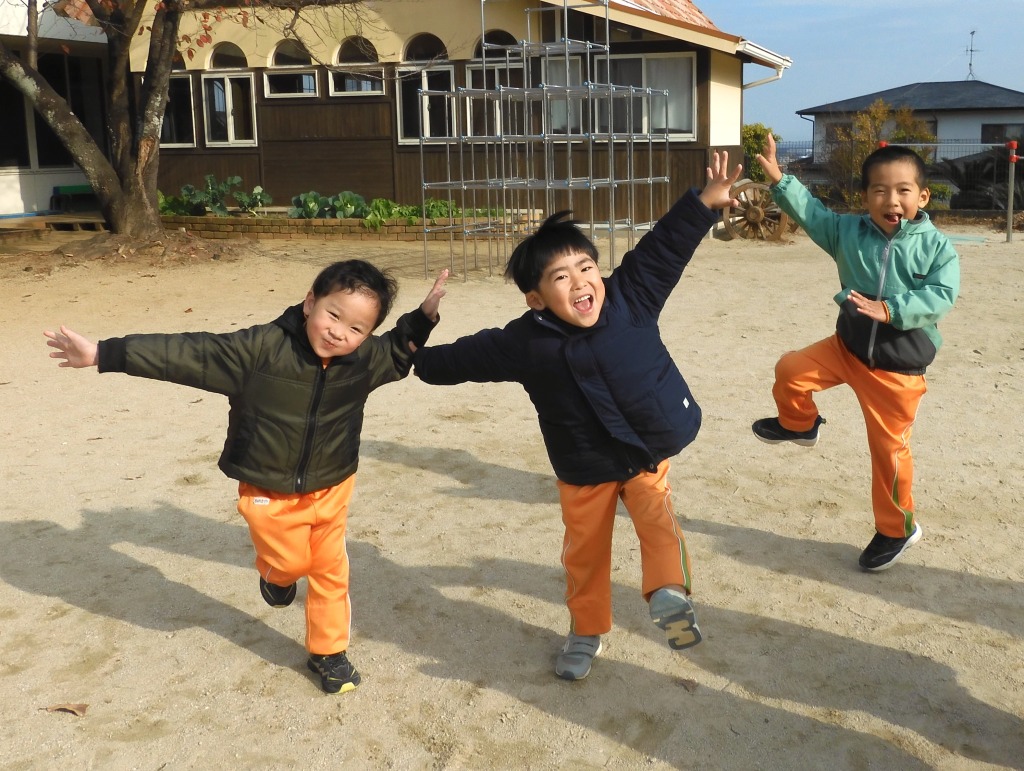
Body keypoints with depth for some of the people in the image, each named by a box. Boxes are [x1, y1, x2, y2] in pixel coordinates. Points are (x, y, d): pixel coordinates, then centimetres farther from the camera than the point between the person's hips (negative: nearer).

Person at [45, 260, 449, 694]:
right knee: (291, 561, 5)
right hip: (268, 492, -3)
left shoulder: (365, 360, -11)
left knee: (330, 569, 12)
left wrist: (423, 317, -5)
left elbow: (399, 352, 12)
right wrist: (103, 354, -27)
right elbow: (188, 355, -25)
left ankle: (328, 651, 32)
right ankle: (277, 574, 43)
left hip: (331, 489, 4)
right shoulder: (261, 347, -25)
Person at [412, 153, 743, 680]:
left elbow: (663, 249, -13)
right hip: (583, 470, 0)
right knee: (584, 551, 12)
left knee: (657, 518, -25)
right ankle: (586, 631, 31)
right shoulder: (525, 342, -14)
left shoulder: (631, 298, -13)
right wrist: (419, 359, 5)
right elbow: (469, 357, -2)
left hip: (650, 453, 0)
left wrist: (704, 202, -21)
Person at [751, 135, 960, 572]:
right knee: (791, 371, -10)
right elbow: (810, 212, -7)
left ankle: (897, 529, 25)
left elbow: (941, 297, -21)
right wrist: (778, 179, -19)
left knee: (889, 449, 5)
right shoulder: (848, 232, -4)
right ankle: (800, 424, 23)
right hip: (848, 347, 3)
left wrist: (890, 310, -33)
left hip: (899, 366, -3)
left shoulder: (936, 246, -12)